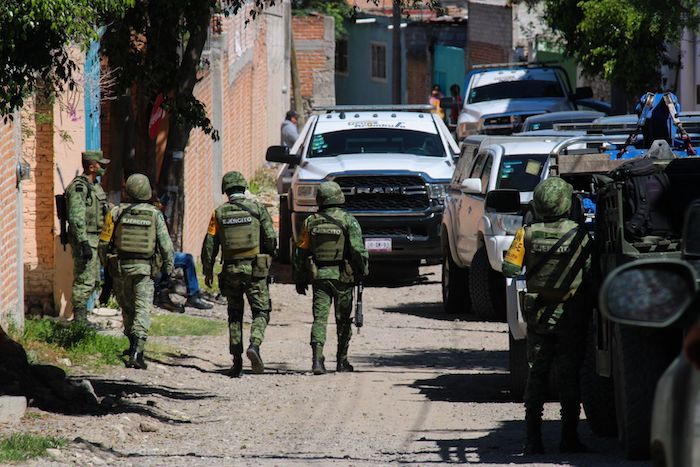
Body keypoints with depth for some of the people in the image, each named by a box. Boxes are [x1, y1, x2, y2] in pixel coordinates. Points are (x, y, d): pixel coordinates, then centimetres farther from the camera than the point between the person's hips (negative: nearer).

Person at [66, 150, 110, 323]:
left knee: (93, 281, 13)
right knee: (84, 281, -9)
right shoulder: (79, 187, -16)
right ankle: (79, 320, -6)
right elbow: (76, 218, -23)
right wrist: (84, 243, -27)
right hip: (84, 239, -10)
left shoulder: (95, 186, 15)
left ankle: (82, 319, 19)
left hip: (94, 239, 10)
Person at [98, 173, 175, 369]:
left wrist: (105, 265, 15)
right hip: (145, 269, -1)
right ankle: (137, 352, -19)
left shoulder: (116, 213, -2)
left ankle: (134, 345, 33)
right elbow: (166, 245, -3)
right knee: (143, 310, -4)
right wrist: (169, 268, 9)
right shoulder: (155, 215, -4)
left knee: (127, 307, 20)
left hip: (120, 267, 2)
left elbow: (104, 243, 0)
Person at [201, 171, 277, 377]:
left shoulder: (219, 213, 1)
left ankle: (237, 362, 9)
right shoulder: (257, 208, -3)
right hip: (255, 268, -2)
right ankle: (254, 345, -23)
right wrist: (269, 257, 15)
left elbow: (209, 244, 2)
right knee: (261, 312, 5)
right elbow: (271, 238, -4)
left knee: (235, 314, 13)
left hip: (230, 270, 2)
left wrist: (207, 271, 11)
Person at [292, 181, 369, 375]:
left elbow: (300, 252, 7)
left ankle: (317, 359, -19)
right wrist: (362, 272, 2)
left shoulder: (311, 222, 3)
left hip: (319, 277, 1)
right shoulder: (348, 221, -5)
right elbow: (358, 250, -11)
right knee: (343, 320, 12)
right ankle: (342, 361, 19)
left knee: (320, 318, -2)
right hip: (342, 277, -1)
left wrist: (299, 279, 15)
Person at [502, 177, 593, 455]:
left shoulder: (527, 234, -7)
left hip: (537, 316, 2)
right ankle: (569, 437, 2)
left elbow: (509, 269, -9)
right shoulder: (579, 234, -11)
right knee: (569, 376, 4)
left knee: (536, 374, 9)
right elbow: (590, 275, -10)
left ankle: (533, 438, 4)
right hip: (570, 315, -2)